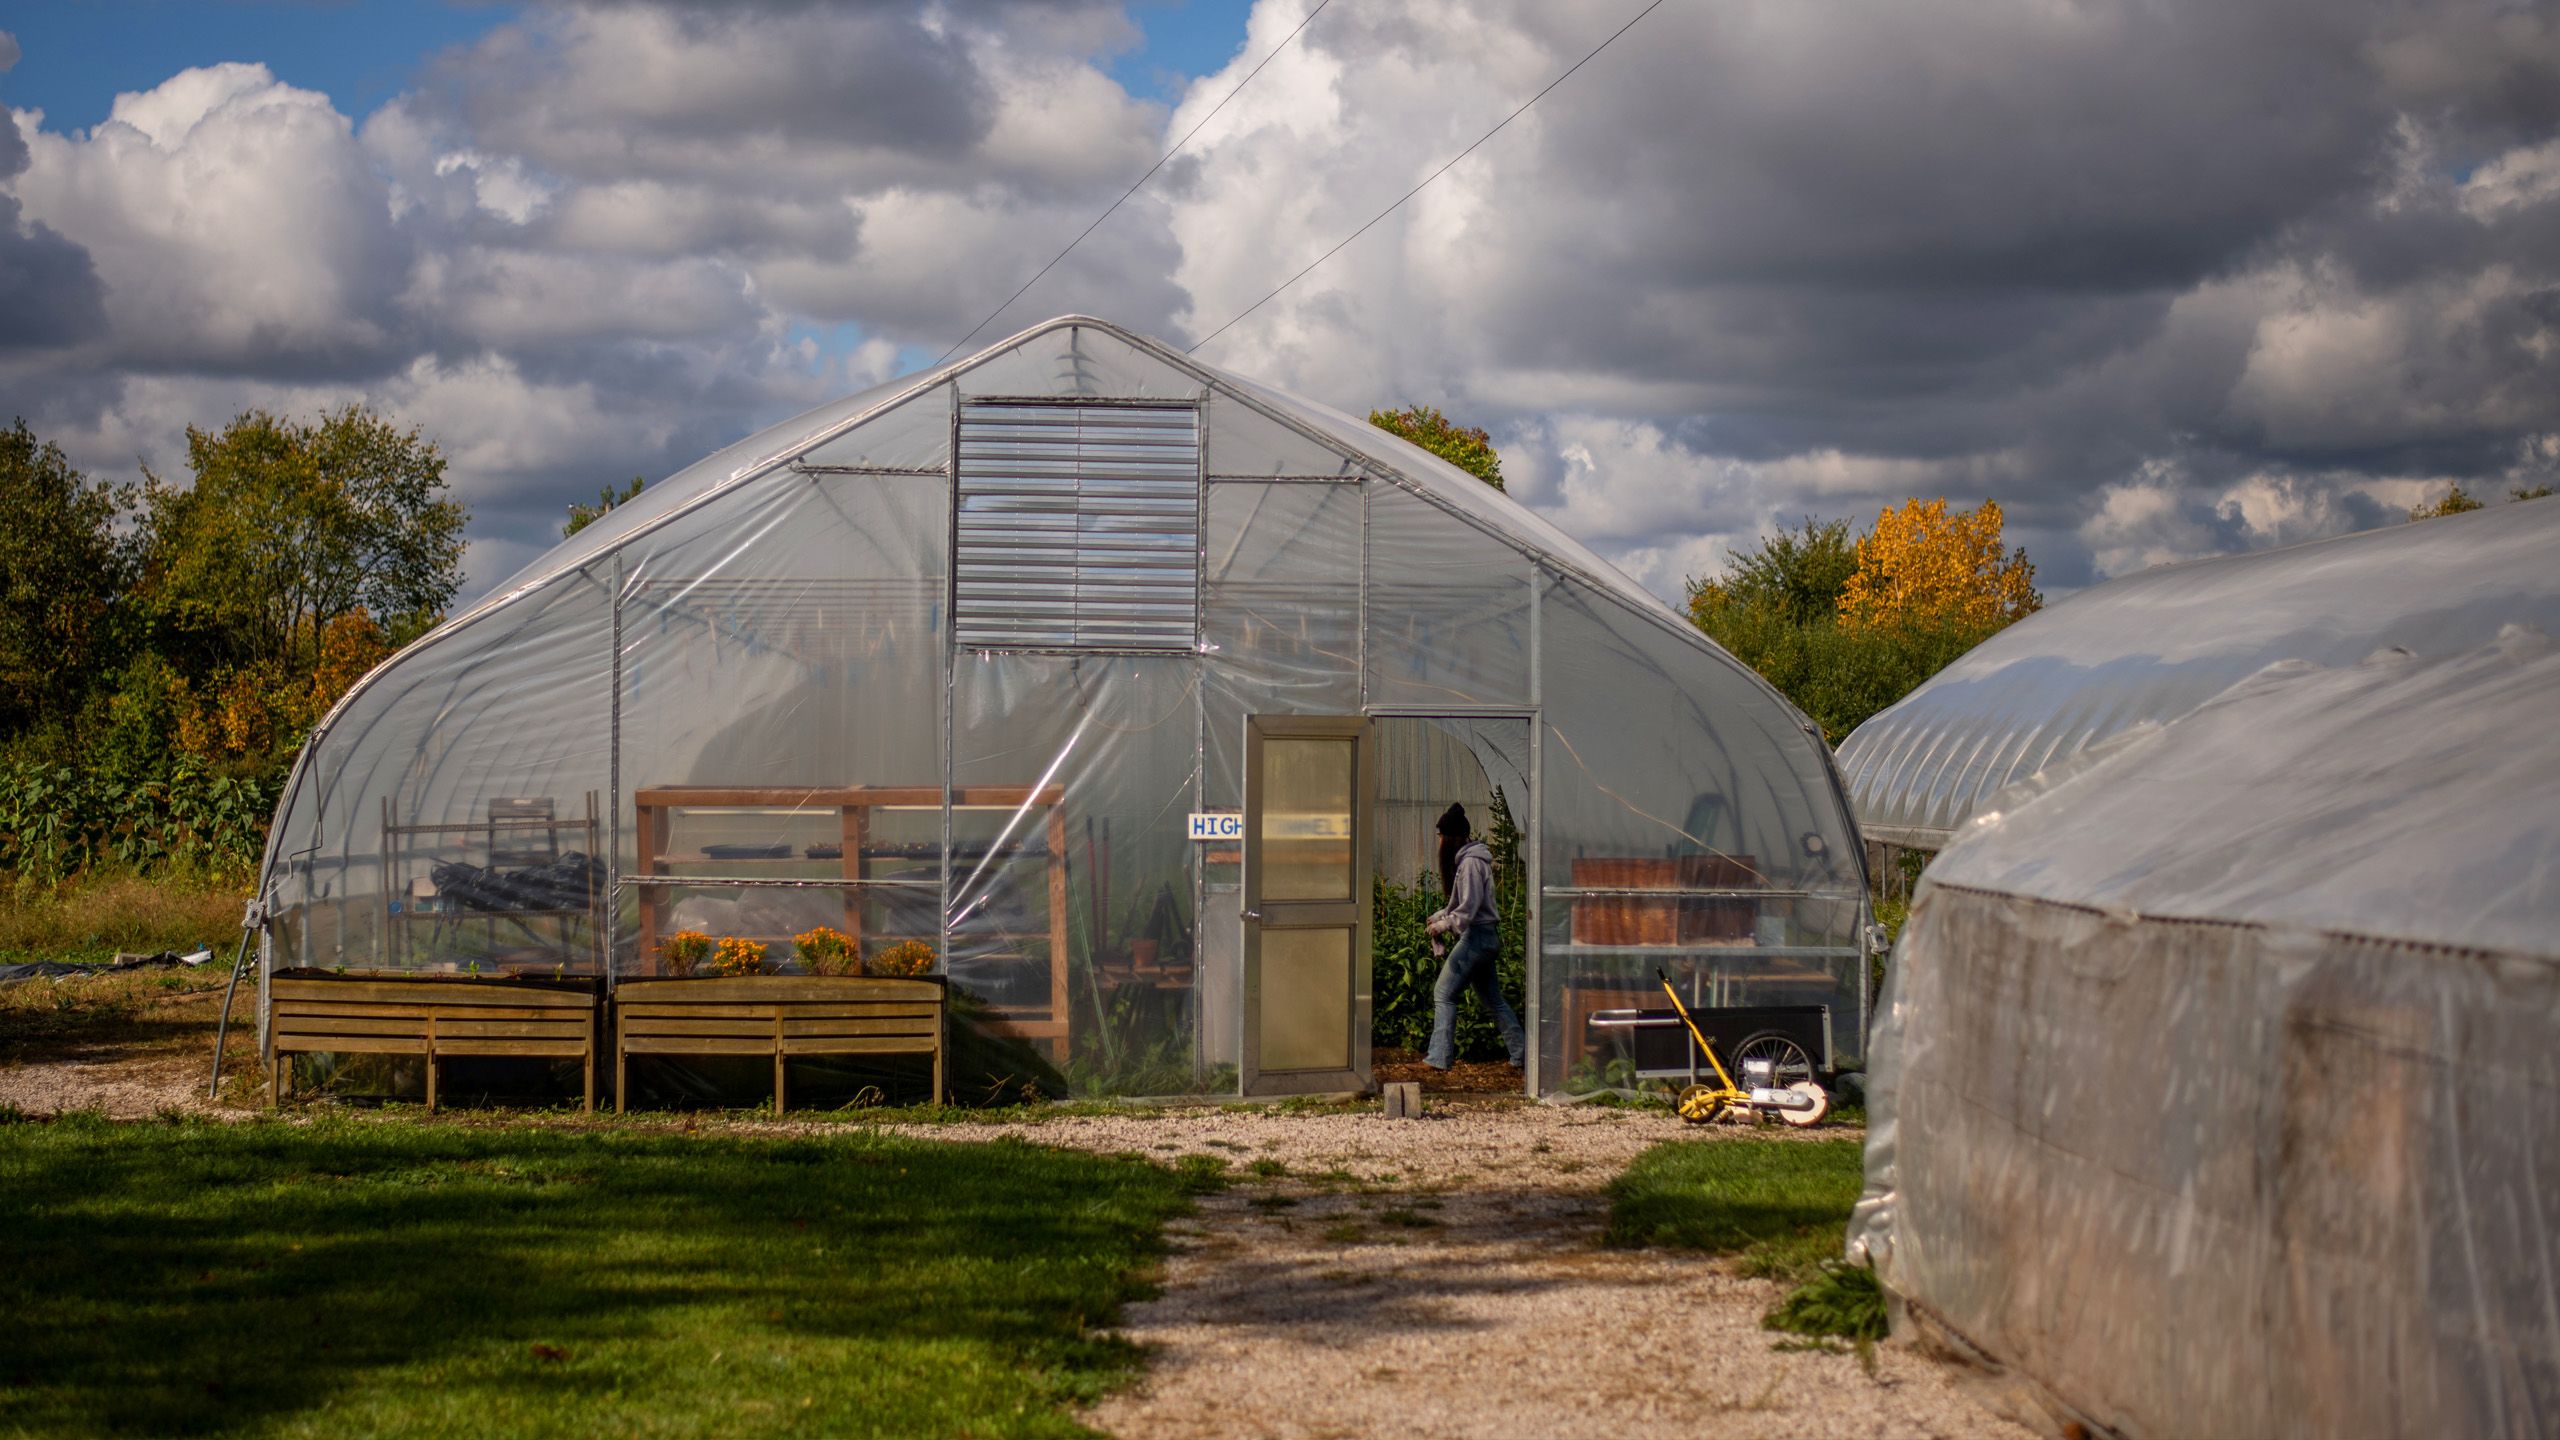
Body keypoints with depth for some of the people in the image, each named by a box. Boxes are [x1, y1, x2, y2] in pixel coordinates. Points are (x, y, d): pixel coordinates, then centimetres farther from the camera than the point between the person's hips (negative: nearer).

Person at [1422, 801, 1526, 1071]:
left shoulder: (1470, 863, -16)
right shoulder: (1466, 859, 15)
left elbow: (1468, 910, -20)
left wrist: (1442, 925, -10)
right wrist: (1438, 916, 11)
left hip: (1476, 937, -10)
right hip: (1485, 937, 10)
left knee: (1444, 993, -8)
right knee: (1493, 998, 14)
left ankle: (1439, 1057, -11)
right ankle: (1521, 1053, 17)